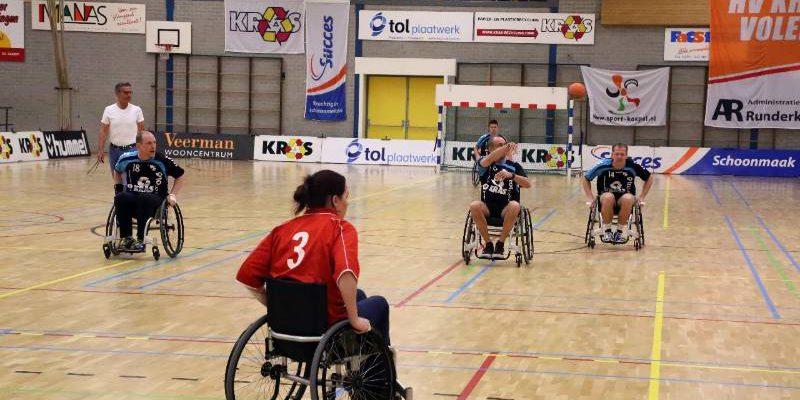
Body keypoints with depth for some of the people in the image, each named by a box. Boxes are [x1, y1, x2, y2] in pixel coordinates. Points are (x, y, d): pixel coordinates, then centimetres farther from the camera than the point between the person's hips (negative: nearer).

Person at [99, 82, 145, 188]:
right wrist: (100, 149, -6)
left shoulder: (136, 110, -2)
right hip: (115, 150, 1)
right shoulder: (109, 110, -2)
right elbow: (104, 131, 1)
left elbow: (142, 131, 2)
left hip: (132, 150, -1)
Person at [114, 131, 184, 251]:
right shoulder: (127, 159, 0)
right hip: (132, 199, 2)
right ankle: (126, 238, -23)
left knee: (144, 198, -36)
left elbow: (180, 176, 8)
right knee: (120, 197, -30)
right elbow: (117, 171, 24)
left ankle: (140, 240, -30)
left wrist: (172, 195, -2)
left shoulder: (162, 161, -6)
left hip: (155, 202, -2)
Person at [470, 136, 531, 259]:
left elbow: (527, 184, -5)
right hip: (487, 207, 0)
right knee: (474, 206, -32)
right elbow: (488, 160, -17)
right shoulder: (485, 163, 9)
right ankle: (488, 243, -16)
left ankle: (500, 243, -17)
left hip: (506, 208, 0)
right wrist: (507, 146, -26)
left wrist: (511, 175, -22)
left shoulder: (514, 166, 11)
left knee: (515, 206, -34)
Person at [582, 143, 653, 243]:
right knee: (608, 197, -37)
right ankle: (606, 230, -16)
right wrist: (590, 197, -7)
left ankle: (621, 230, -14)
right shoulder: (603, 165, -15)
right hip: (605, 198, -1)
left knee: (628, 198, -35)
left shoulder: (632, 166, -13)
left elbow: (649, 179, 5)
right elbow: (586, 179, 1)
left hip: (625, 198, 1)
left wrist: (642, 197, -1)